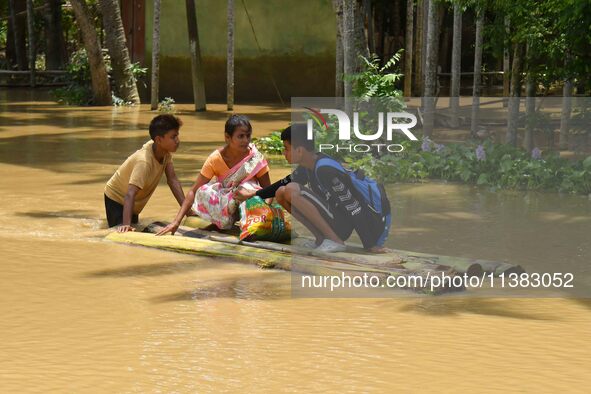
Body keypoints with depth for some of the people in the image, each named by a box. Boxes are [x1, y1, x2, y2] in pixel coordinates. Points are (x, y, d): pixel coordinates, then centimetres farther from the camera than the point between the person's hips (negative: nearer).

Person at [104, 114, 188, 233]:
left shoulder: (165, 152, -15)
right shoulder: (144, 161, -37)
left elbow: (172, 180, -11)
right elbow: (130, 194, -44)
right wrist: (126, 225, -55)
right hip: (117, 199, -8)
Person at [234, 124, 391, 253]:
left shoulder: (326, 170, -25)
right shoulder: (308, 166, 3)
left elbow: (355, 208, -26)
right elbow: (285, 183, 24)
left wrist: (370, 245, -24)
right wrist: (253, 194, 23)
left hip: (343, 225, -9)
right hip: (331, 217, 9)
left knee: (291, 191, -22)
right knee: (281, 193, 8)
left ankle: (335, 241, -17)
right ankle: (322, 239, 5)